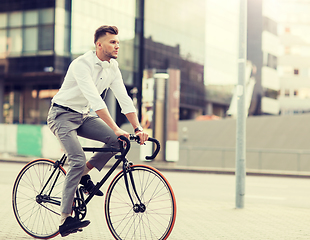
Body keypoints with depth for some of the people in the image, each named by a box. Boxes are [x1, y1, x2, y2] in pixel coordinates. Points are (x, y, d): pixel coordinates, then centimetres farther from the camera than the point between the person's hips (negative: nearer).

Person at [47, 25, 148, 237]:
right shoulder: (81, 65, -24)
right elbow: (95, 100, -34)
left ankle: (85, 173, 6)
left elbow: (124, 99, -5)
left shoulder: (113, 67, -1)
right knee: (78, 160, -24)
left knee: (117, 140, -15)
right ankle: (65, 219, -20)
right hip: (62, 114, -7)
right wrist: (116, 129, -41)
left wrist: (138, 128, -17)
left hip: (83, 116, 7)